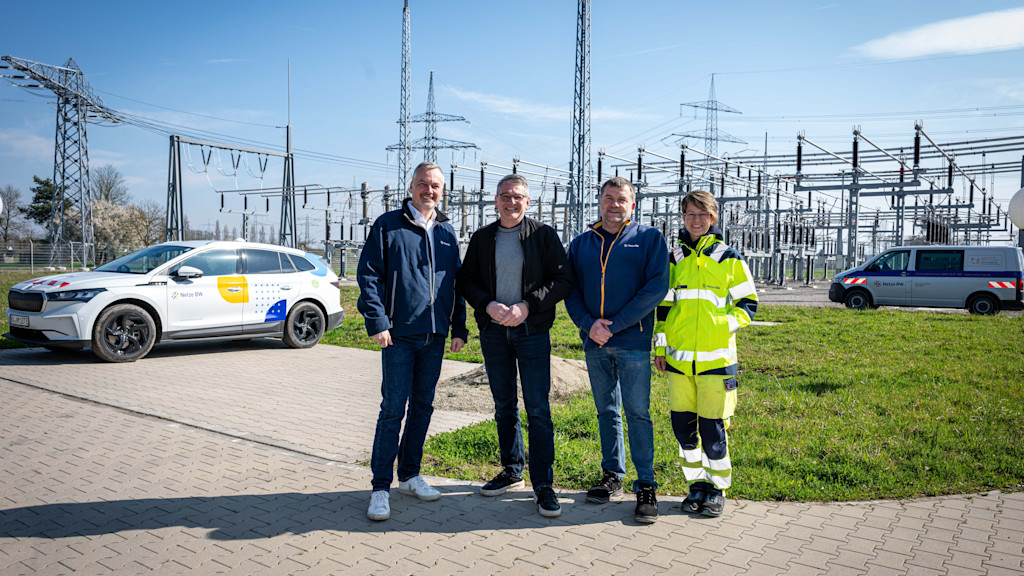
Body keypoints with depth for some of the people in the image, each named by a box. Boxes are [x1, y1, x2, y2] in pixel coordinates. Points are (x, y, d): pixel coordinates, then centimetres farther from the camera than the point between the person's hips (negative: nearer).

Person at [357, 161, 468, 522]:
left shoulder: (447, 233, 14)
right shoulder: (388, 225, -1)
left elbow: (456, 283, 17)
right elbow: (368, 275, -5)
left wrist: (459, 328, 10)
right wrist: (376, 322, -13)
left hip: (435, 336, 5)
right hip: (400, 335, -5)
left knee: (423, 407, 12)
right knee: (393, 409, -4)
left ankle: (409, 475, 26)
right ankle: (381, 487, 5)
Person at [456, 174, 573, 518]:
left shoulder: (543, 235, 1)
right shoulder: (482, 238, 10)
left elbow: (563, 280, -4)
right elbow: (465, 282, 9)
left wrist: (526, 306, -16)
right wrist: (488, 305, -10)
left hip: (532, 331, -3)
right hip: (493, 331, 4)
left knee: (538, 409, -5)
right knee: (504, 406, 13)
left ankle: (543, 484, 2)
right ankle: (512, 471, 27)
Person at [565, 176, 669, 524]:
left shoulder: (649, 238, 1)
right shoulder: (581, 244, 12)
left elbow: (656, 287, -9)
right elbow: (570, 290, 9)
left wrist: (615, 324, -14)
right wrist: (588, 324, -10)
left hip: (633, 341, -4)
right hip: (594, 342, 4)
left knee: (638, 413, -3)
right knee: (606, 411, 12)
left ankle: (646, 485, 5)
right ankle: (612, 475, 25)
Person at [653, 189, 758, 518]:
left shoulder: (729, 258, 3)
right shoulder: (674, 259, 11)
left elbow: (747, 303, 7)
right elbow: (663, 305, 15)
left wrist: (726, 324, -12)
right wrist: (660, 345, 11)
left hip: (716, 357, -3)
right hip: (679, 356, 3)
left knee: (713, 428, -1)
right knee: (683, 424, 7)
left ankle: (717, 488, 17)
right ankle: (697, 483, 25)